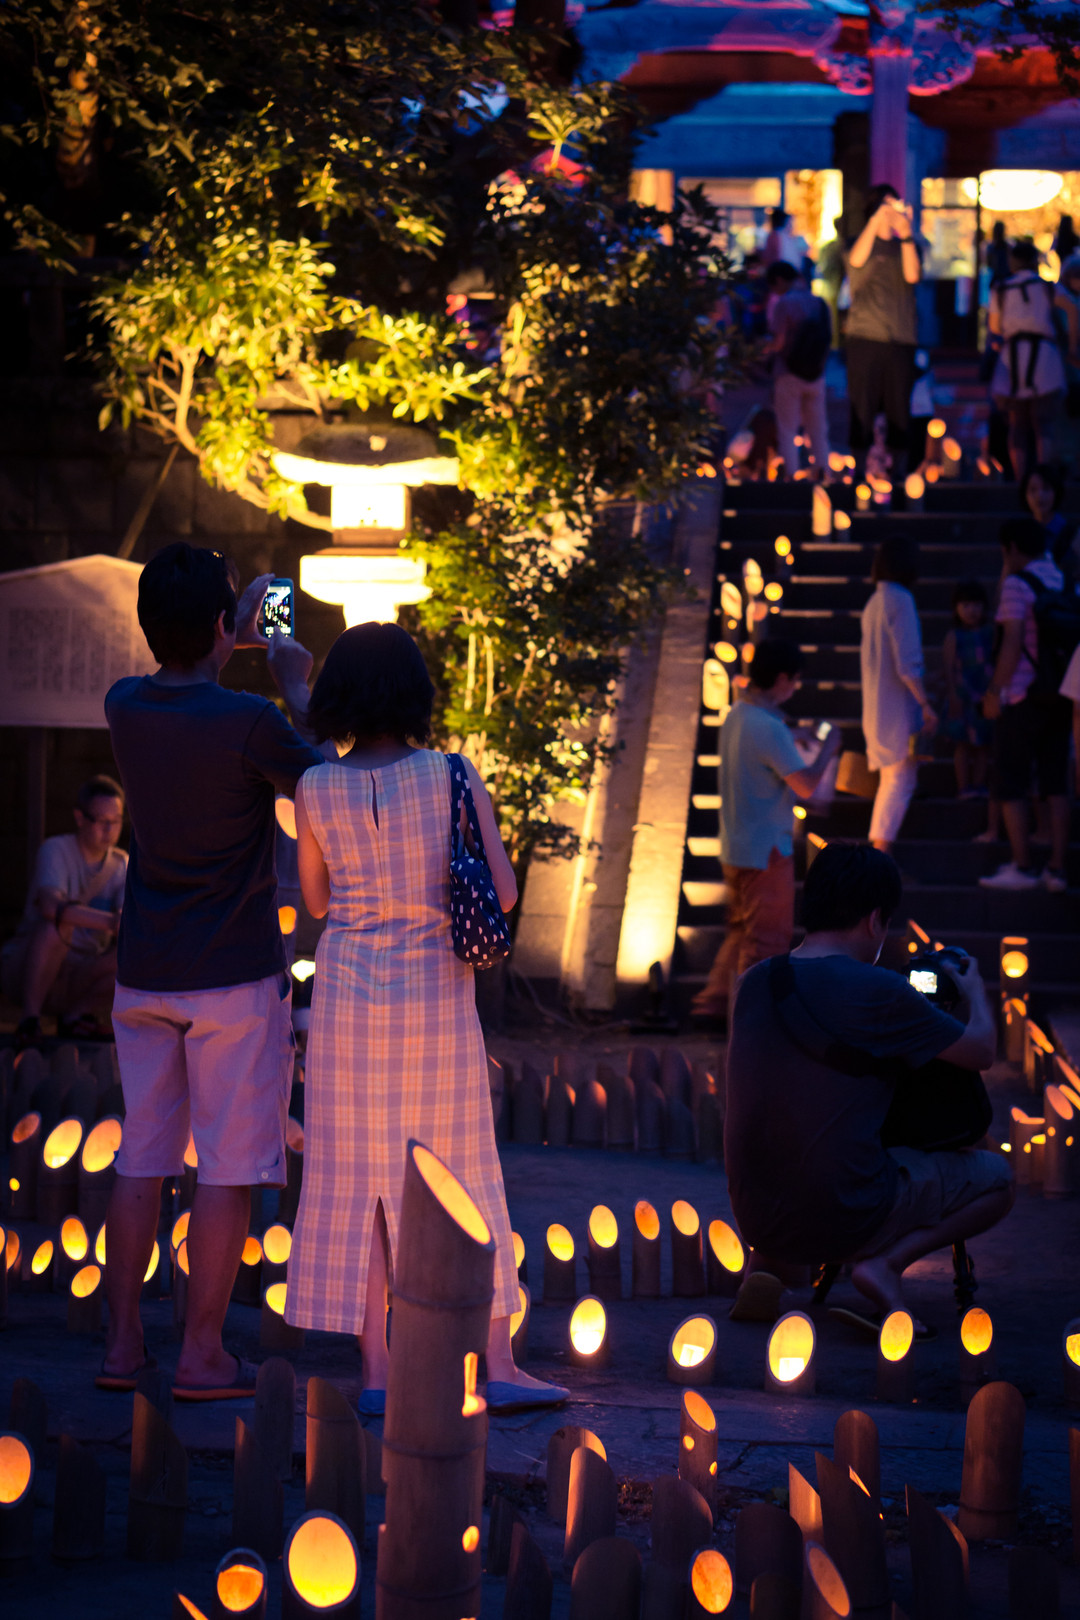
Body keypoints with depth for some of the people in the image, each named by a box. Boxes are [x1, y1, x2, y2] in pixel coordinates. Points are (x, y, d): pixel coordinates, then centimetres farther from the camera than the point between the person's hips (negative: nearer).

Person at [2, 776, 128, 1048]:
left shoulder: (121, 865, 2)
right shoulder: (56, 850, -15)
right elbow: (51, 905, -35)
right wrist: (110, 921, -48)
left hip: (78, 979, 5)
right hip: (23, 971, -5)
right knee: (57, 926, -36)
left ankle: (75, 1015, -1)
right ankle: (29, 1020, -22)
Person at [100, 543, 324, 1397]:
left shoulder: (125, 707, 0)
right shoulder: (249, 722, -18)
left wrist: (236, 638, 31)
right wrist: (296, 686, 7)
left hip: (143, 974, 6)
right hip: (234, 976, -6)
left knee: (142, 1158, 12)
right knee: (229, 1167, 2)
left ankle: (122, 1341, 16)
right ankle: (202, 1353, 4)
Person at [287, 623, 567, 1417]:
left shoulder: (315, 790, -6)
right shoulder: (453, 777, -11)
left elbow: (318, 900, 6)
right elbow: (504, 894, -8)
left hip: (348, 992, 1)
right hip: (436, 995, -1)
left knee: (359, 1181, 7)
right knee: (460, 1180, 8)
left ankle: (377, 1372, 5)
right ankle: (498, 1366, 10)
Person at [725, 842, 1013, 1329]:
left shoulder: (754, 983, 4)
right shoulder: (878, 992, -16)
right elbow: (980, 1051, -3)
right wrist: (974, 991, 19)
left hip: (756, 1220, 7)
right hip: (846, 1219, -7)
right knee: (995, 1176, 14)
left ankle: (772, 1265, 14)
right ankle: (885, 1265, -6)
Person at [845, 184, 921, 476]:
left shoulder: (905, 246, 14)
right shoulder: (861, 242, 8)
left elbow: (912, 276, -5)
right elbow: (857, 260, -16)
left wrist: (906, 234, -14)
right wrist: (877, 218, -23)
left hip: (901, 339, 2)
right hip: (865, 336, -2)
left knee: (899, 408, 1)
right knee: (863, 407, -3)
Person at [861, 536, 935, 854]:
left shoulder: (874, 602, 12)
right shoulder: (900, 600, -15)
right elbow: (906, 663, -20)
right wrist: (926, 704, -14)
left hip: (876, 706, 9)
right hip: (898, 708, -9)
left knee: (890, 780, 17)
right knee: (900, 780, -6)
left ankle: (877, 848, 19)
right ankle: (881, 849, -10)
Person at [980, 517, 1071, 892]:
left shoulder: (1017, 584, -11)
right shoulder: (1066, 583, 9)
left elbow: (1012, 644, -17)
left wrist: (994, 691, -12)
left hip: (1022, 698, -6)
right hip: (1059, 698, 6)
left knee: (1011, 781, 3)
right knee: (1055, 782, 8)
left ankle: (1022, 867, 0)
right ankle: (1056, 869, 5)